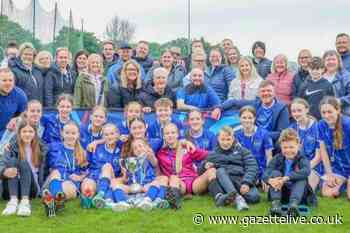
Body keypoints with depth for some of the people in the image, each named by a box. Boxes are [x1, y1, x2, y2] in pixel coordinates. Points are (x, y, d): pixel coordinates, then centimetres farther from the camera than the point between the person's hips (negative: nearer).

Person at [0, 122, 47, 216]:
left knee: (24, 162, -25)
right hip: (13, 188, 0)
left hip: (32, 189, 0)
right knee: (12, 160, -23)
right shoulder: (13, 147, 2)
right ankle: (13, 200, -40)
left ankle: (25, 201, -45)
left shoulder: (41, 148, 7)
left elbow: (44, 170, 10)